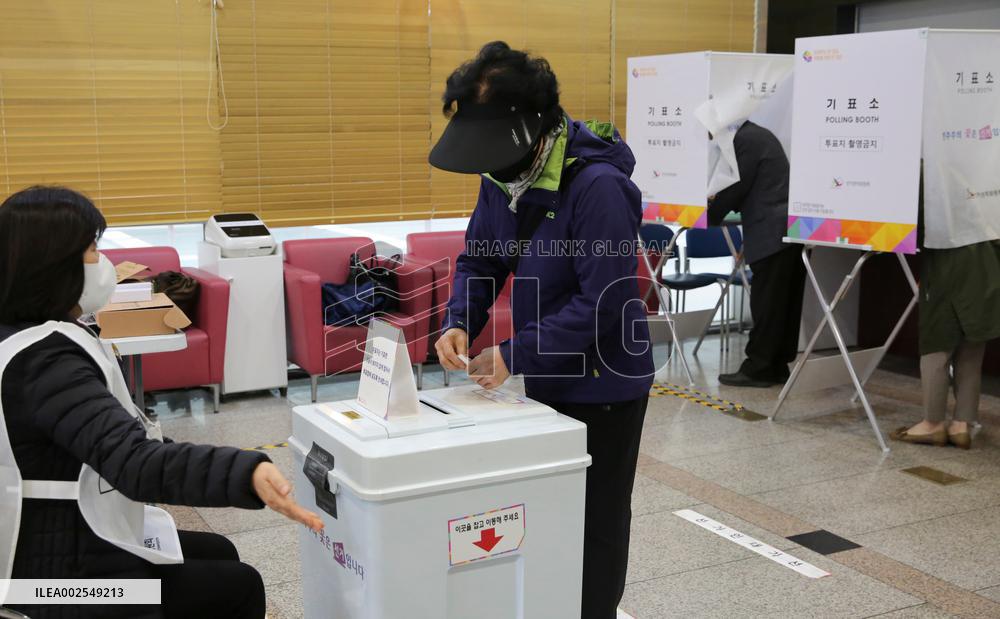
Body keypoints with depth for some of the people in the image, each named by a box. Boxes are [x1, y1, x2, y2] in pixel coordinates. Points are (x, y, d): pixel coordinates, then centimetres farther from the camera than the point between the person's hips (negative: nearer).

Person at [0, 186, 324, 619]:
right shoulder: (43, 359, -29)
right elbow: (133, 461, -45)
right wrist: (246, 473, -59)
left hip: (60, 542, 10)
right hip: (68, 581, -10)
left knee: (219, 553, 23)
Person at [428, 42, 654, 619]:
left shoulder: (597, 186, -27)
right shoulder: (503, 176, -3)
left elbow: (604, 300, -28)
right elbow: (479, 259, 7)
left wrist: (516, 355, -26)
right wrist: (459, 322, -13)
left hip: (603, 383, -7)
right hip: (543, 378, 7)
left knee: (595, 524, 9)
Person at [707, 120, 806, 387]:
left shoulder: (744, 139, -10)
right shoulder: (756, 134, 20)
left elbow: (736, 187, -9)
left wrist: (708, 218, 4)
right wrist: (717, 205, 20)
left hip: (772, 232, -10)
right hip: (787, 228, 10)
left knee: (766, 304, -5)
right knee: (784, 303, 10)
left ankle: (758, 368, 0)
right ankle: (777, 366, 15)